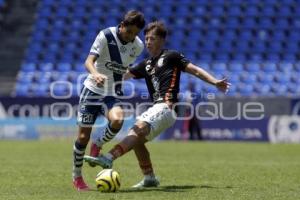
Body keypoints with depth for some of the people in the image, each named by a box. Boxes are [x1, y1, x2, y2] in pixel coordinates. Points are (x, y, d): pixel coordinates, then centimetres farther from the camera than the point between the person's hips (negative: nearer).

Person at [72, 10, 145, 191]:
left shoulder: (138, 46, -2)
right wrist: (96, 74, -45)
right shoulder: (105, 36, -15)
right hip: (93, 89, -2)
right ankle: (77, 176, 20)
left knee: (117, 120, -30)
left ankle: (98, 145, 1)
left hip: (113, 94, 2)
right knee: (83, 136, -2)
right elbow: (89, 61, -26)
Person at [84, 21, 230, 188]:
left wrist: (215, 82, -8)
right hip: (156, 107, 8)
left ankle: (108, 159, -42)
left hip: (166, 107, -8)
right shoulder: (146, 64, 23)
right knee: (137, 141, 4)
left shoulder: (171, 56, 4)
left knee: (138, 130, -25)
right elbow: (124, 74, 24)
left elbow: (195, 70, 2)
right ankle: (150, 178, 13)